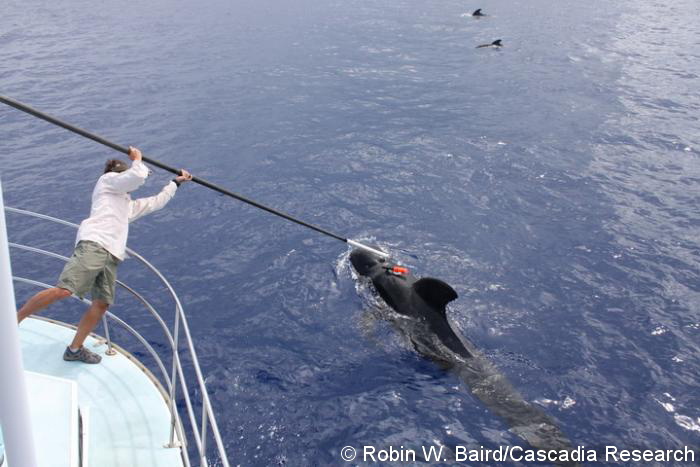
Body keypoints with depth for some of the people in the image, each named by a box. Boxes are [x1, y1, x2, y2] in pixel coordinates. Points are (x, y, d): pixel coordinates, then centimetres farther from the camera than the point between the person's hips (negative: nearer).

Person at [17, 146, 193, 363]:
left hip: (111, 255, 8)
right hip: (93, 246, -8)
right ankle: (13, 320, -10)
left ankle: (75, 349, 7)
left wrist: (176, 181, 47)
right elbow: (138, 175, -1)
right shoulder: (108, 179, 15)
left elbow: (157, 201, 42)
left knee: (102, 303, -2)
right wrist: (137, 159, 18)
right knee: (62, 290, -22)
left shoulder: (128, 204, 38)